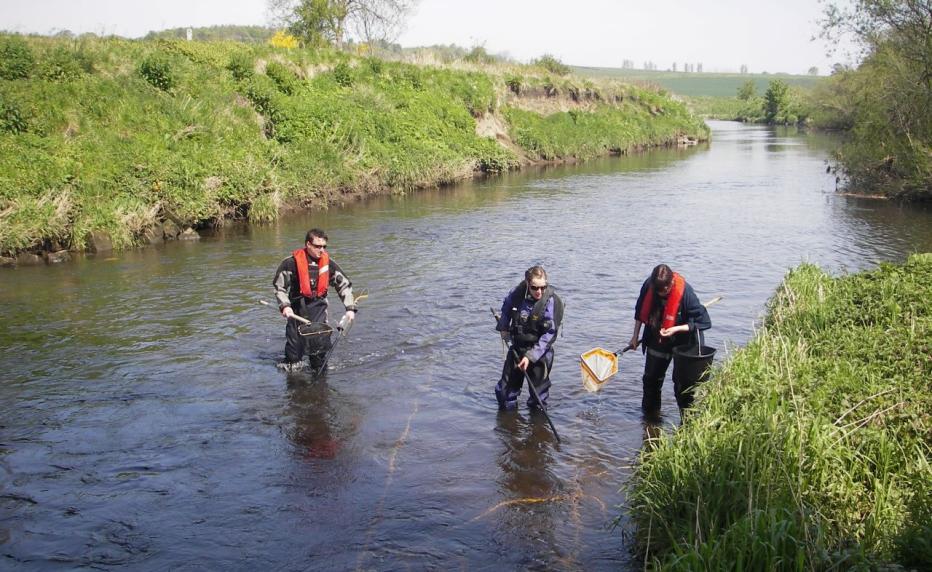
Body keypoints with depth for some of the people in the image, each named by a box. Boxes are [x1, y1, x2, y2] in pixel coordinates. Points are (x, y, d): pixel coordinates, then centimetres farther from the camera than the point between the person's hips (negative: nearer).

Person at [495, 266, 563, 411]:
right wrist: (503, 328, 10)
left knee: (538, 394, 5)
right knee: (505, 390, 13)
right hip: (517, 348, 4)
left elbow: (549, 335, -20)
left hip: (540, 351, -4)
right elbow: (506, 307, 16)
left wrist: (531, 356, -24)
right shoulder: (517, 294, -10)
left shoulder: (551, 301, -21)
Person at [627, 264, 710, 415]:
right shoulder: (649, 285, -19)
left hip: (683, 342, -5)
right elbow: (640, 311, 0)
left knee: (681, 382, -1)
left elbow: (703, 321, -24)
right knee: (651, 378, 16)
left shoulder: (685, 292, -32)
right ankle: (649, 412, 34)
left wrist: (676, 329, -32)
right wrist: (635, 336, 4)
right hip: (657, 339, 5)